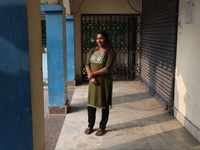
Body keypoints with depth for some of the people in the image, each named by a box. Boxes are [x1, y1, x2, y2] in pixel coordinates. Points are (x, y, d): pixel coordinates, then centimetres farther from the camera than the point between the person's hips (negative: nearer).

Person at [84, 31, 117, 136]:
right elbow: (87, 65, 2)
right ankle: (90, 125, 27)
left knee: (104, 105, 6)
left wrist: (93, 73, -16)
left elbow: (107, 68, -19)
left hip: (104, 81, -5)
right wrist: (91, 77, -14)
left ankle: (102, 127, 22)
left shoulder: (110, 52, -10)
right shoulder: (92, 50, 7)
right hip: (93, 81, 5)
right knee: (91, 103, 10)